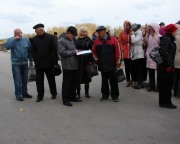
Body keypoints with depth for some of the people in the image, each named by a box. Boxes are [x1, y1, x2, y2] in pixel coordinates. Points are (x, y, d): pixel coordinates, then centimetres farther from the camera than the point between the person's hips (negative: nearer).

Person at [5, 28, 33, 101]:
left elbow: (29, 51, 8)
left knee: (25, 79, 12)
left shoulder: (26, 40, 3)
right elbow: (7, 47, -22)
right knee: (17, 80, -3)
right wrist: (14, 39, -22)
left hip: (25, 63, 3)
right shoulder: (11, 40, -3)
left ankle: (24, 93, 24)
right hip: (15, 63, -3)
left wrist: (31, 60, 10)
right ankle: (18, 95, 5)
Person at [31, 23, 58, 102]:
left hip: (49, 63, -2)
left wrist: (55, 62, -7)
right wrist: (36, 61, -4)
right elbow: (33, 51, 6)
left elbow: (55, 50, -5)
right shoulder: (34, 39, 3)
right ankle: (40, 96, 16)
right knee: (39, 81, 5)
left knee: (51, 80, 11)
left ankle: (54, 93, 27)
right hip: (38, 64, 2)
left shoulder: (50, 37, -5)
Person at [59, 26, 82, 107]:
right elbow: (62, 52, -19)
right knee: (67, 82, -2)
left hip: (74, 65, 8)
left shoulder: (72, 40, 17)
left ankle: (72, 97, 26)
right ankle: (65, 99, 6)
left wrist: (77, 51, 6)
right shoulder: (62, 41, -9)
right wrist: (74, 52, -15)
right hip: (67, 66, -8)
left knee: (74, 82, 14)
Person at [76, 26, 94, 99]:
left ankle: (87, 92, 21)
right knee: (78, 77, 0)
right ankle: (78, 93, 10)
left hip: (87, 61, 1)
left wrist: (91, 60, -6)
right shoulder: (76, 40, 2)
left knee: (86, 76, 9)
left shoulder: (89, 40, 5)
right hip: (78, 61, -1)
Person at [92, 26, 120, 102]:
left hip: (111, 64, -3)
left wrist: (117, 61, -5)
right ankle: (105, 95, 22)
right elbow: (94, 51, 17)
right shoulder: (97, 41, 3)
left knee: (113, 81, 3)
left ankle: (115, 95, 13)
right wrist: (96, 58, 7)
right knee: (104, 80, 11)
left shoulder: (113, 39, -5)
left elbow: (117, 50, -5)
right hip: (102, 65, 3)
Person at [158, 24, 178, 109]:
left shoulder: (169, 39, 16)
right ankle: (167, 102, 5)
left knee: (163, 84, 12)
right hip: (166, 66, -10)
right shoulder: (166, 39, -13)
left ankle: (162, 102, 20)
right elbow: (164, 52, -22)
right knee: (168, 83, -3)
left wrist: (171, 65, 14)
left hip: (165, 66, 10)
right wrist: (168, 65, -23)